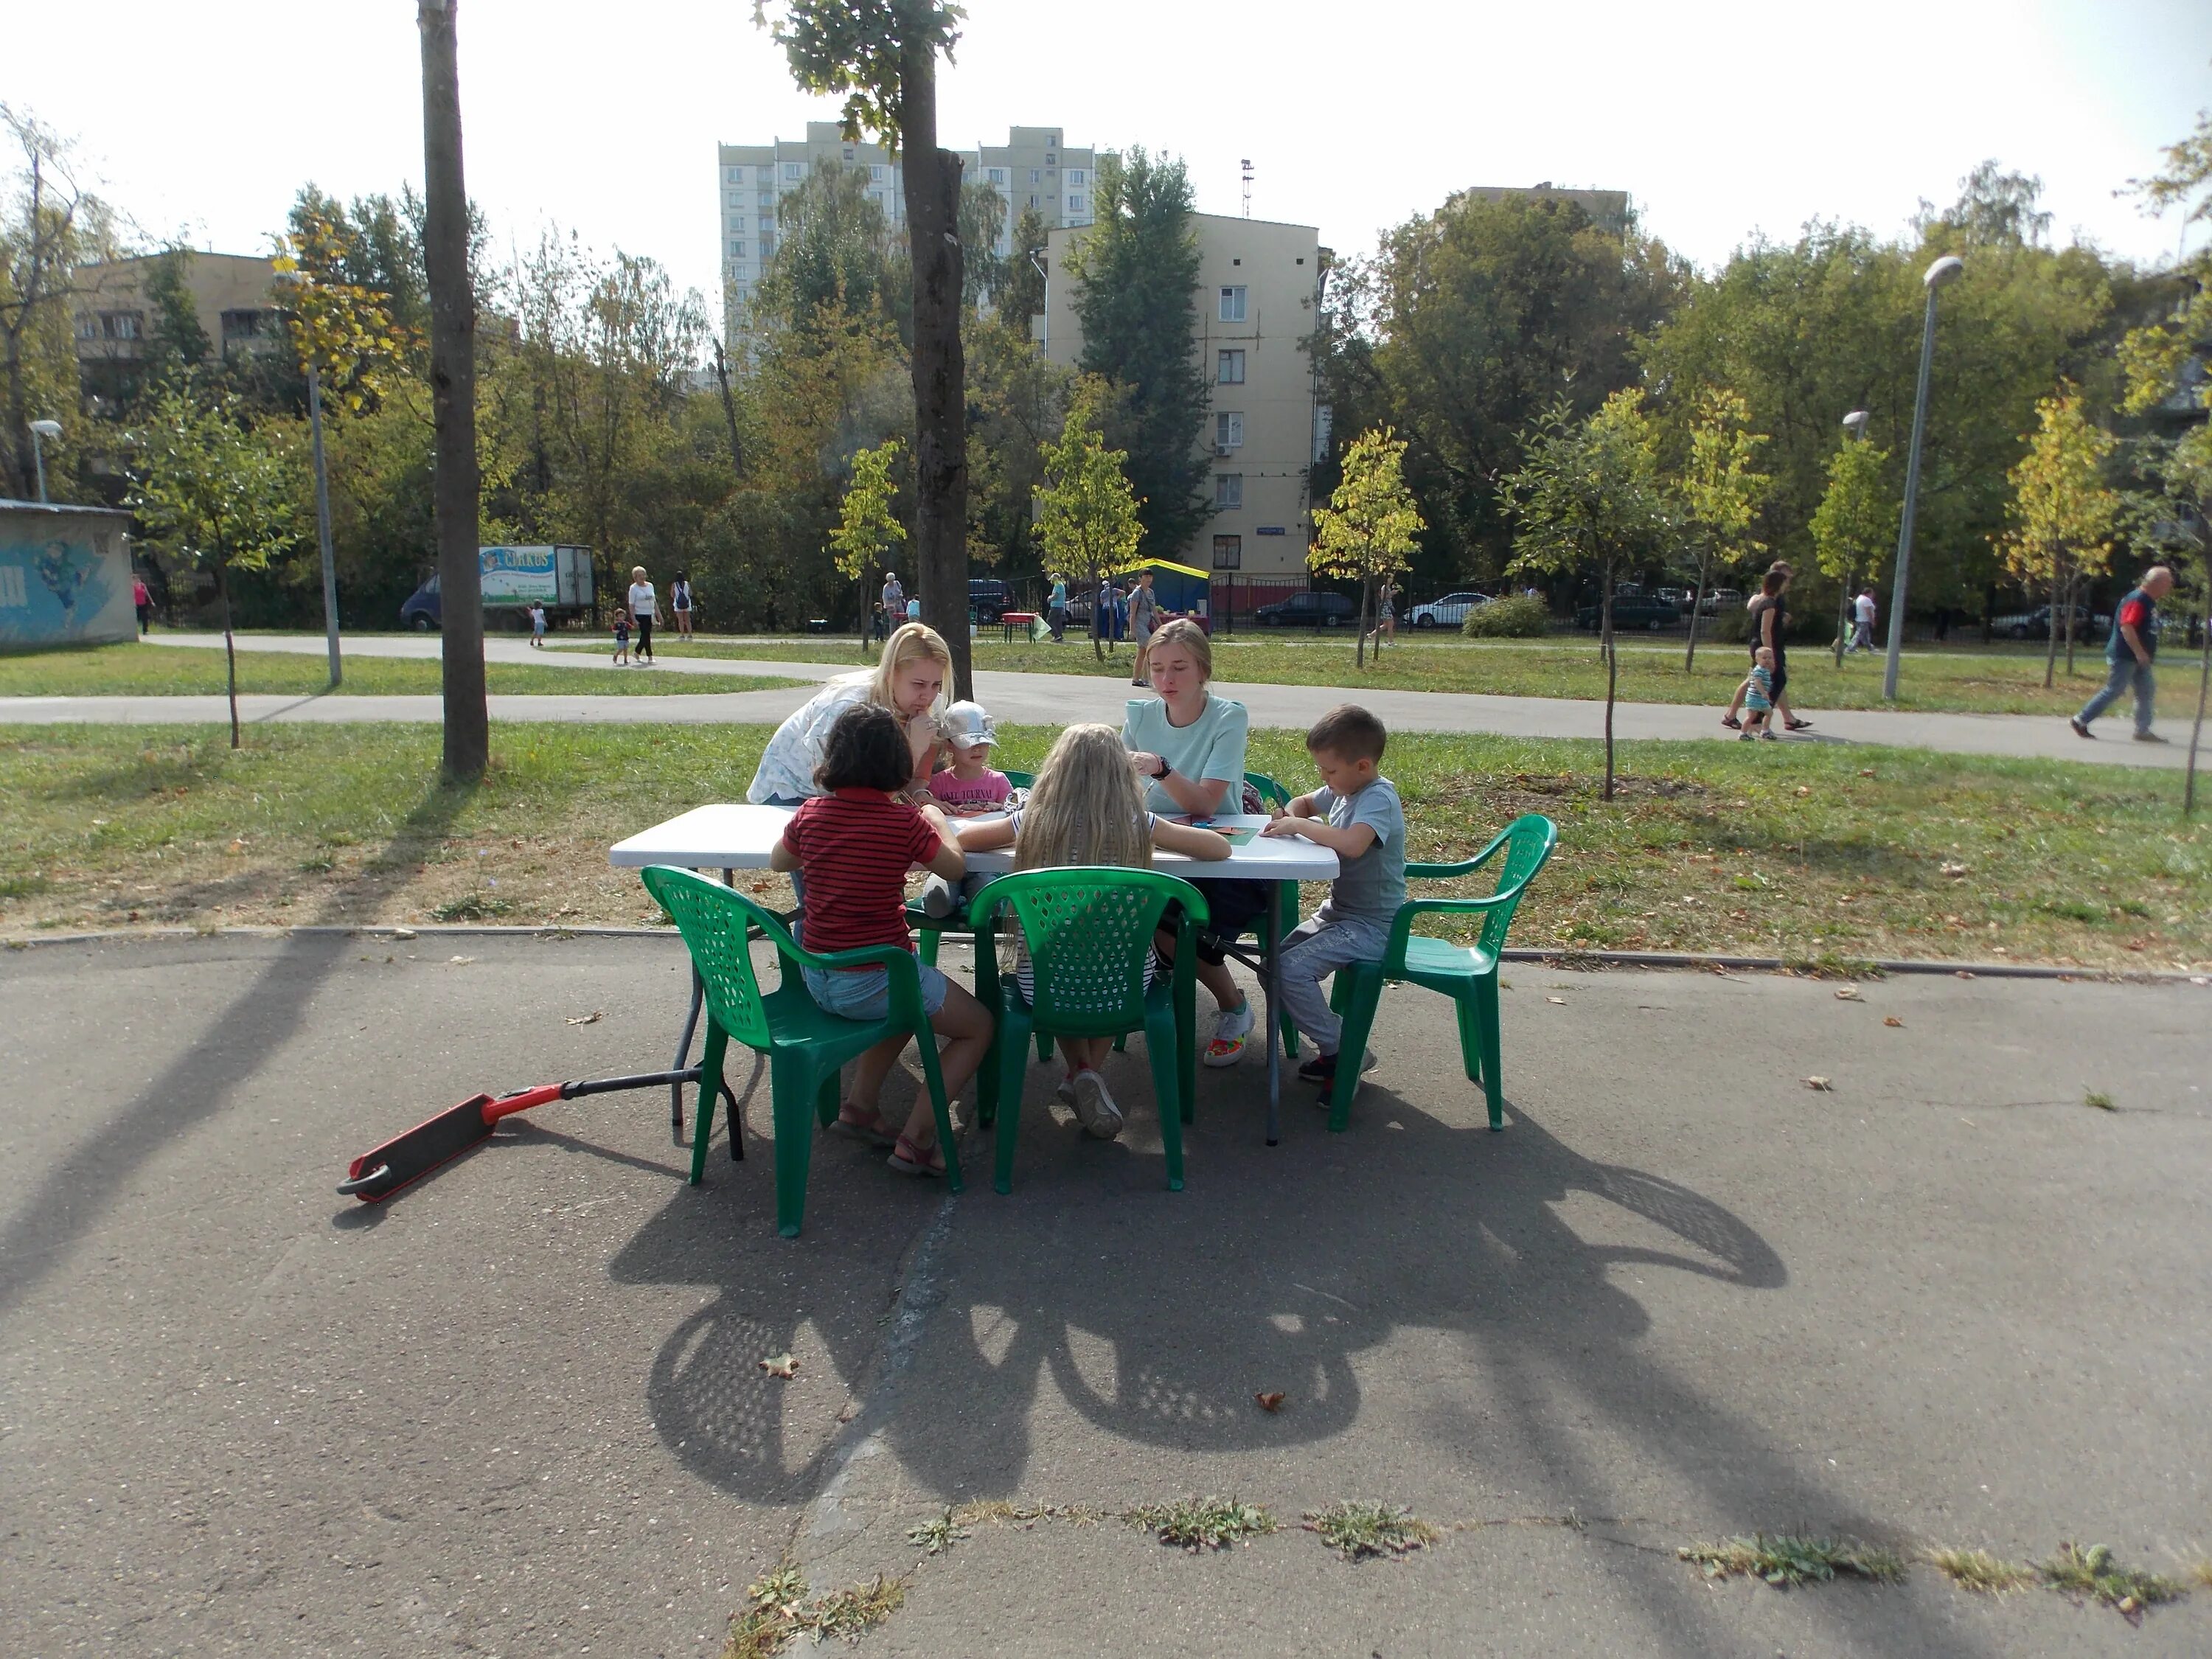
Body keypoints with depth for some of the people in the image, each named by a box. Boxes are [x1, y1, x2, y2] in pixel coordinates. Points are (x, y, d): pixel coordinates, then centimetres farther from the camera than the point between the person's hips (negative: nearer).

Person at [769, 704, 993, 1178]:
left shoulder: (810, 815, -2)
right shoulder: (906, 820, -15)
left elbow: (777, 862, 19)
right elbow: (956, 868, 3)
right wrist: (936, 818, 17)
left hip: (817, 978, 7)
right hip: (874, 982, -6)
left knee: (913, 1000, 34)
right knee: (979, 1027, 14)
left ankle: (861, 1104, 30)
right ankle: (917, 1139, 7)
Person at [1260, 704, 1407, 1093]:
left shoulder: (1379, 799, -21)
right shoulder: (1344, 790, 7)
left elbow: (1352, 843, -41)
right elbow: (1306, 803, 27)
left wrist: (1298, 826, -28)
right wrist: (1291, 815, 3)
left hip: (1372, 926, -10)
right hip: (1338, 912, 10)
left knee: (1290, 970, -21)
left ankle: (1344, 1053, -4)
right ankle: (1334, 1047, 14)